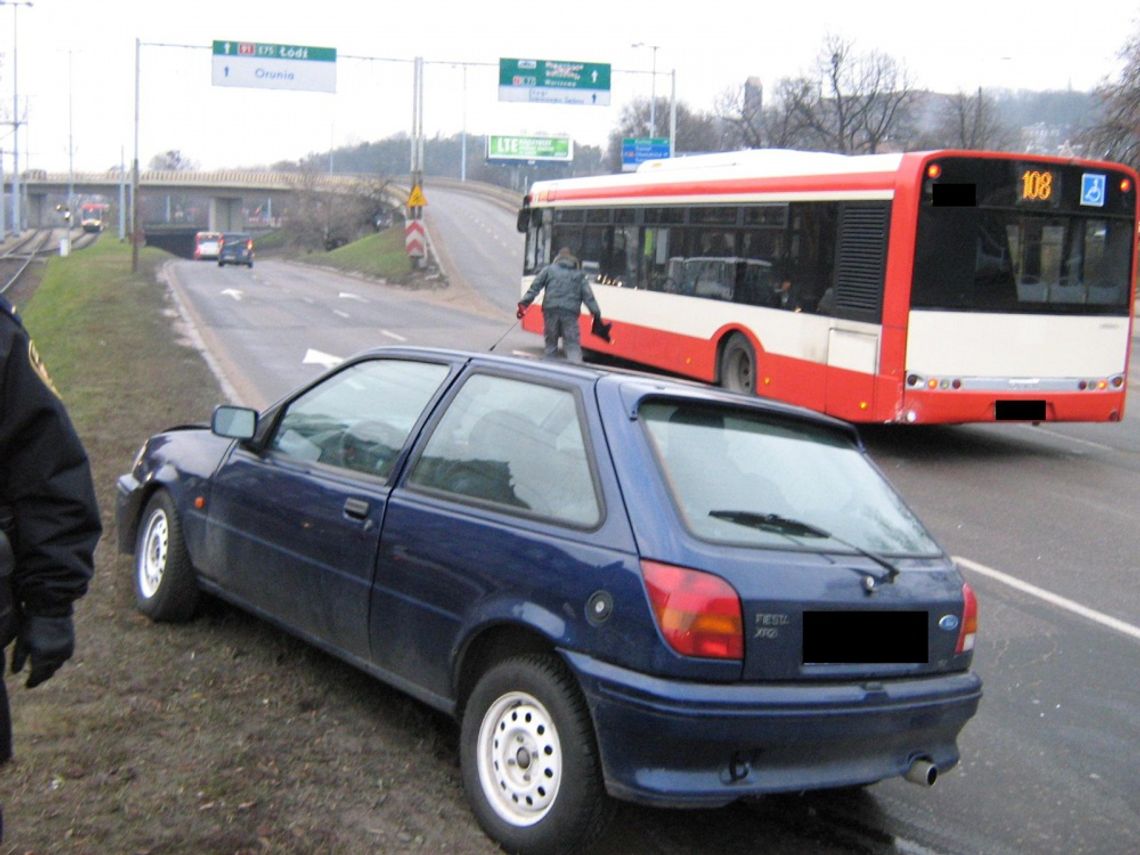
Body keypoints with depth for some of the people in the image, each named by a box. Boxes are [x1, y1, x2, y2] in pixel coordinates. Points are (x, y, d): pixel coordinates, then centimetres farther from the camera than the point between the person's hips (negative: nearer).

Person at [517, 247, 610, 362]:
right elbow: (588, 296, 10)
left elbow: (534, 288, 7)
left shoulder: (549, 270, 16)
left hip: (551, 310, 0)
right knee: (573, 345, -4)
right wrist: (597, 315, 6)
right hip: (570, 312, 0)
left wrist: (523, 304, 3)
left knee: (551, 343, 13)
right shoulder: (579, 275, 20)